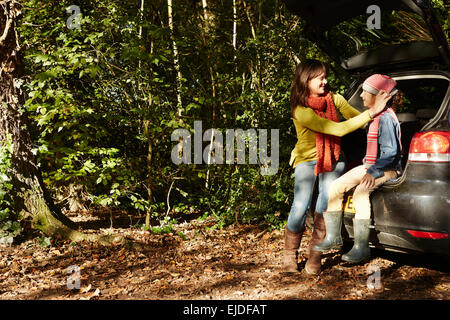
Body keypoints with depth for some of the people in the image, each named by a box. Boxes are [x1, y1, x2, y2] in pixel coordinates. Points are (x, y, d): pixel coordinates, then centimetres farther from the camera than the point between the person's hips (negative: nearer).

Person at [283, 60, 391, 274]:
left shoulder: (334, 99, -6)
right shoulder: (301, 111, -21)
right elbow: (338, 129, -27)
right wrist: (372, 112, -29)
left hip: (332, 159, 3)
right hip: (307, 159, -3)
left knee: (328, 195, -19)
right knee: (301, 206, -17)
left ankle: (314, 257, -5)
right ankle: (289, 255, 8)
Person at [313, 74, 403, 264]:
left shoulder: (386, 118, -16)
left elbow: (391, 151, -22)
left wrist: (374, 172, -27)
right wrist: (368, 167, 14)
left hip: (387, 169, -10)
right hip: (371, 166, 10)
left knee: (360, 192, -35)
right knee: (335, 188, -3)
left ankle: (361, 248, -29)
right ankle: (333, 237, 5)